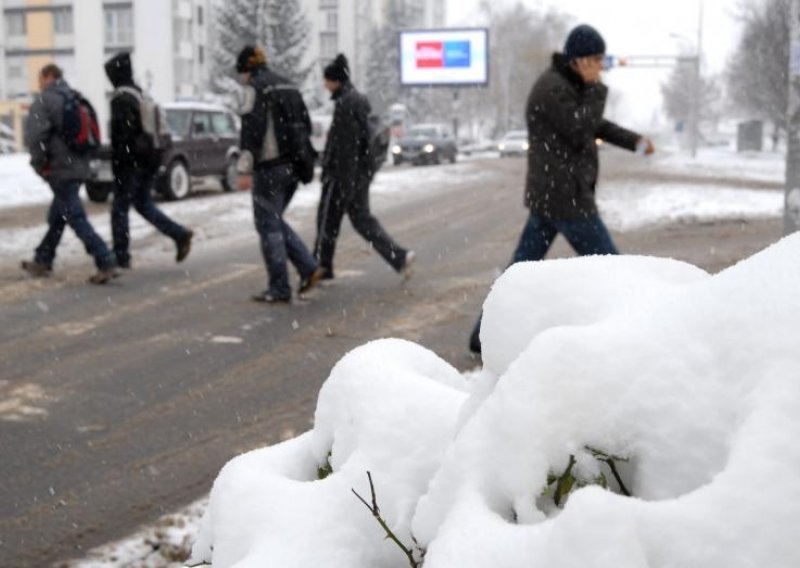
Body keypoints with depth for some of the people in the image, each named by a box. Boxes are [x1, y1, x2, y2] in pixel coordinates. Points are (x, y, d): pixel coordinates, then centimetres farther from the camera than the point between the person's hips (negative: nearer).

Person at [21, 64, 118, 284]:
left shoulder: (44, 101, -10)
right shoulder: (75, 99, 15)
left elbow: (35, 134, -21)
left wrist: (40, 164, -10)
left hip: (60, 170, -9)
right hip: (79, 167, 9)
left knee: (76, 218, -9)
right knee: (57, 218, 17)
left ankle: (106, 264, -15)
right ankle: (42, 262, 28)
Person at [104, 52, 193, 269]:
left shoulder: (121, 98, -14)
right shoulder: (142, 95, 14)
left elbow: (121, 133, -20)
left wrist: (118, 164, -18)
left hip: (132, 162, -9)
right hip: (149, 160, 9)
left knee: (120, 208, 1)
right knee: (143, 204, 17)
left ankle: (121, 256, 5)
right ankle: (180, 234, 5)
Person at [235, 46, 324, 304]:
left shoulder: (255, 88, -9)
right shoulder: (288, 86, 16)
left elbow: (251, 129, -17)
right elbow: (306, 126, 18)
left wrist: (245, 170, -17)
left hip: (270, 166, -8)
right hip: (293, 165, 8)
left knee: (268, 225, 0)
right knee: (274, 221, 18)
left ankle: (278, 290, 3)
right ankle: (309, 267, 6)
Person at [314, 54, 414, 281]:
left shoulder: (345, 103, -16)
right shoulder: (361, 100, 13)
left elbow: (348, 142, -21)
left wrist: (345, 179, -21)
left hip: (343, 172, -9)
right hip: (362, 171, 9)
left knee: (328, 219, 4)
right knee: (361, 217, 11)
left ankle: (321, 268, 15)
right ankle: (399, 256, 0)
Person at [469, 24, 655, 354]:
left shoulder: (570, 85, 15)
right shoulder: (553, 89, -17)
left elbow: (597, 126, 25)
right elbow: (581, 132, -20)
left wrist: (634, 142, 16)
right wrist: (597, 92, -10)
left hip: (549, 193, 10)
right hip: (565, 196, -10)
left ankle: (484, 335, 15)